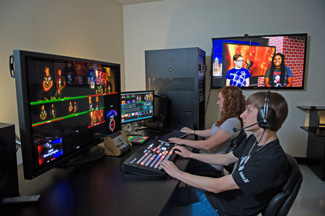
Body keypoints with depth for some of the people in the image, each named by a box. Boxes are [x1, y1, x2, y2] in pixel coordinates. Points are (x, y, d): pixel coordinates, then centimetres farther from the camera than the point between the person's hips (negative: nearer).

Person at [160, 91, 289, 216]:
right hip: (223, 192, 8)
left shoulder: (270, 161, -31)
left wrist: (178, 174, -19)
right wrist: (190, 154, 11)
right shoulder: (255, 140, -1)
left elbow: (217, 186, -29)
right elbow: (226, 159, 12)